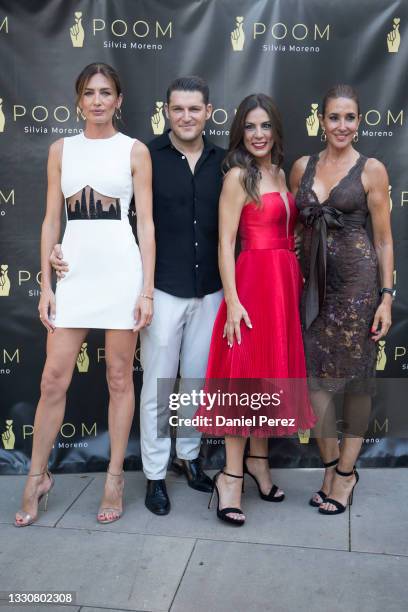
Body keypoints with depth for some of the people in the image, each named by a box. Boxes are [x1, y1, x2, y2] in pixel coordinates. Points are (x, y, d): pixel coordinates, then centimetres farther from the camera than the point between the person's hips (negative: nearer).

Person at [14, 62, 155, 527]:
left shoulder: (134, 150, 4)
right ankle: (37, 477, 21)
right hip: (74, 272, 2)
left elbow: (145, 222, 0)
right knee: (53, 379, 3)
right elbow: (51, 220, 9)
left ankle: (115, 478, 20)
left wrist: (147, 290, -7)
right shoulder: (61, 149, 11)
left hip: (121, 271, -2)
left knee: (119, 379, 6)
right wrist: (46, 285, 3)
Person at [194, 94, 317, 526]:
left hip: (285, 283, 8)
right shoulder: (238, 176, -8)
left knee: (272, 372, 13)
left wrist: (296, 283, 9)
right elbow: (225, 243, -13)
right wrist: (233, 302, -19)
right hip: (253, 282, -8)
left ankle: (258, 460, 28)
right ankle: (231, 476, 9)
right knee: (246, 376, -3)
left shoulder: (279, 174, 15)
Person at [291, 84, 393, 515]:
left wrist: (386, 296, -6)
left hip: (357, 278, -3)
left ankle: (346, 471, 21)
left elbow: (383, 237, -1)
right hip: (314, 281, 4)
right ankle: (331, 465, 24)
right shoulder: (302, 167, 9)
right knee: (315, 374, 5)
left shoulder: (372, 169, -1)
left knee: (356, 375, 5)